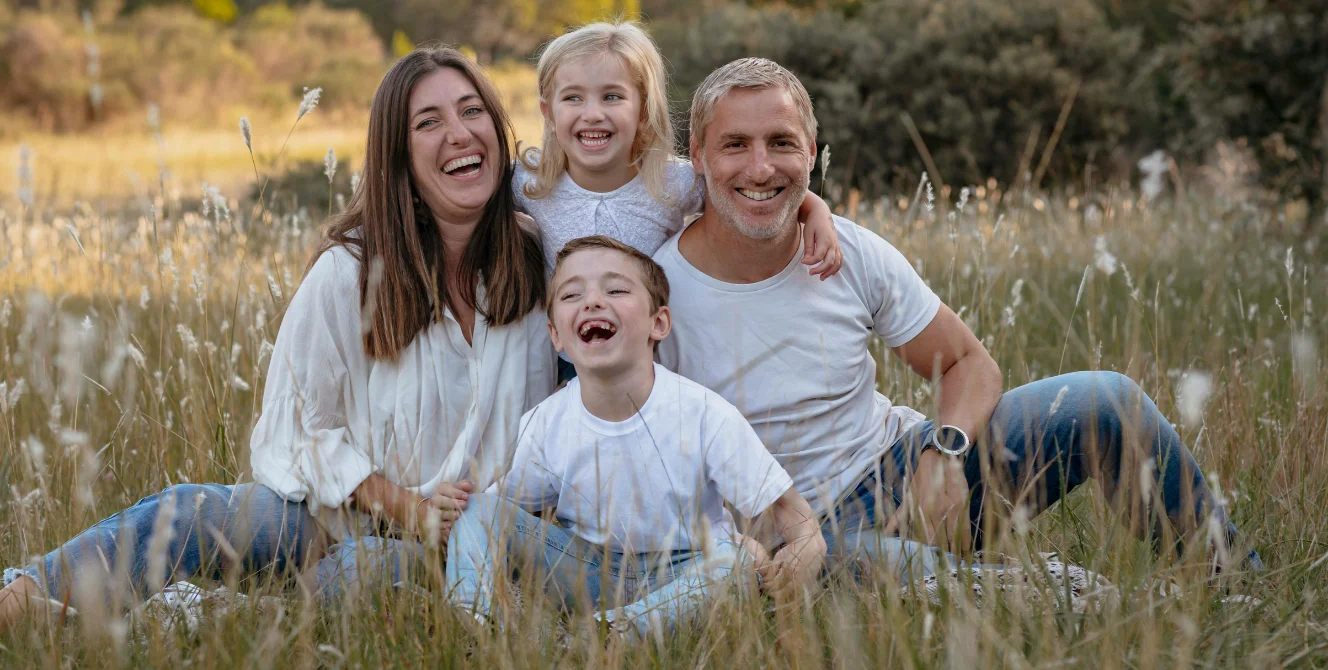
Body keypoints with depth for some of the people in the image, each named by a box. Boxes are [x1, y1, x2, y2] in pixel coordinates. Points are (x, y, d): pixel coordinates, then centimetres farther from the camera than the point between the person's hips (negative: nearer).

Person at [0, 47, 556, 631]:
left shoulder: (533, 268, -2)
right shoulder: (350, 271, -8)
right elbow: (299, 431, -3)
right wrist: (404, 507, -14)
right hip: (343, 513, 1)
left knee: (356, 569, -35)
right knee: (187, 512, -29)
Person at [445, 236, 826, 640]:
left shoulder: (704, 416, -19)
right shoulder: (544, 426, -10)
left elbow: (795, 519, -17)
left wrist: (803, 555, -42)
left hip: (686, 576, -2)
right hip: (592, 573, 3)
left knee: (735, 554, -35)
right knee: (480, 509, -13)